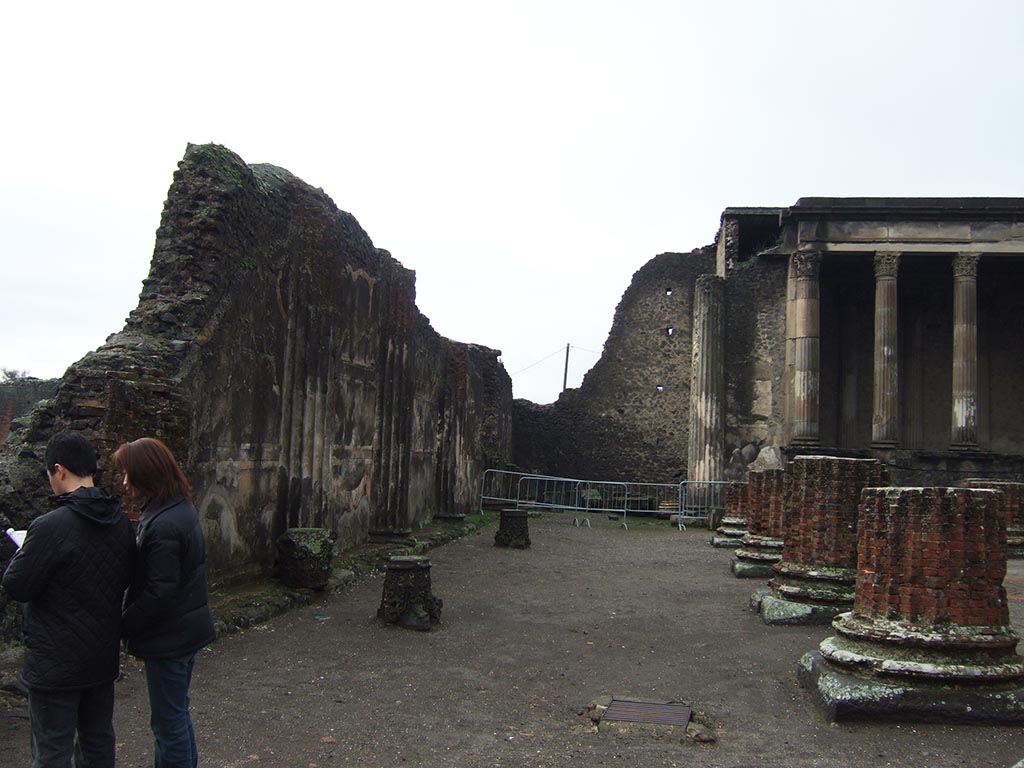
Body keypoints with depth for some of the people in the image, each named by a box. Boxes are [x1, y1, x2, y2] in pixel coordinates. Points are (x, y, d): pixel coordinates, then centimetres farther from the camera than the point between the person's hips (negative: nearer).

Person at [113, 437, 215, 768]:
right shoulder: (183, 510, 5)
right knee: (177, 713, 23)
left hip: (169, 637, -10)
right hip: (188, 628, 10)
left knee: (169, 721, 4)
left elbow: (158, 593, -25)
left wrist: (125, 624, -12)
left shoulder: (162, 525, -25)